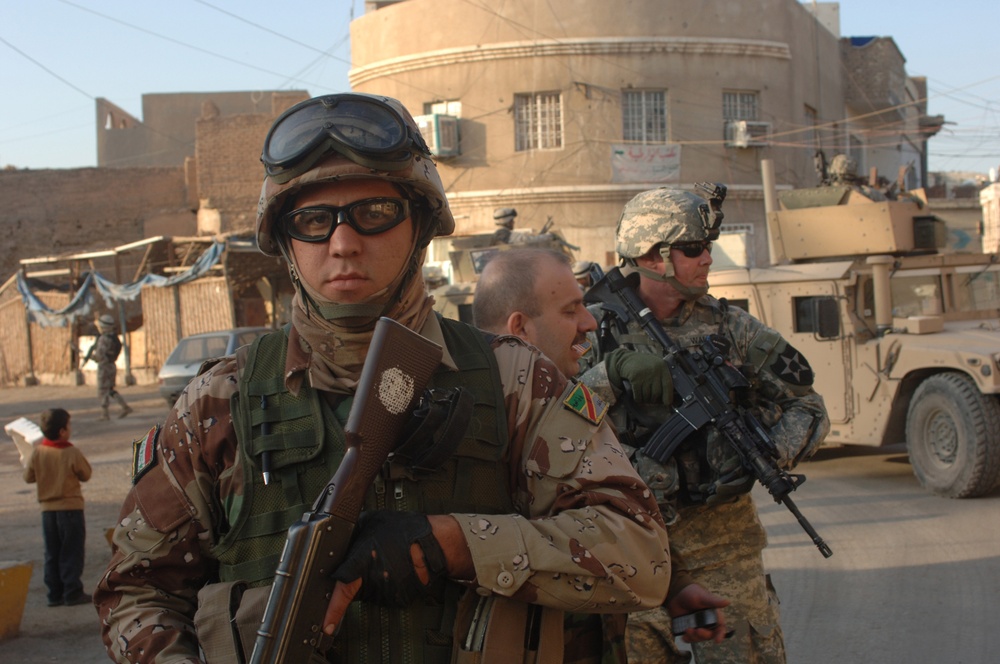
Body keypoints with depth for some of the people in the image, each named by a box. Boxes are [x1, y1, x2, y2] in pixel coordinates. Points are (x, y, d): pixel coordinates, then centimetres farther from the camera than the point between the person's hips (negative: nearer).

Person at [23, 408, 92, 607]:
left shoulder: (37, 452, -6)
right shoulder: (72, 453, -16)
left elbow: (28, 477, 4)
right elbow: (86, 475, -3)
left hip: (47, 509, 4)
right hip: (71, 508, -4)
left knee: (52, 554, 12)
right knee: (72, 553, 4)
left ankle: (55, 594, 14)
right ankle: (72, 592, 3)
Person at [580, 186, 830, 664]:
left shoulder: (729, 326, 3)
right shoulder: (595, 330, -2)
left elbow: (807, 408, 7)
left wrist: (771, 453, -11)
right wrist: (612, 370, -27)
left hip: (724, 537, 2)